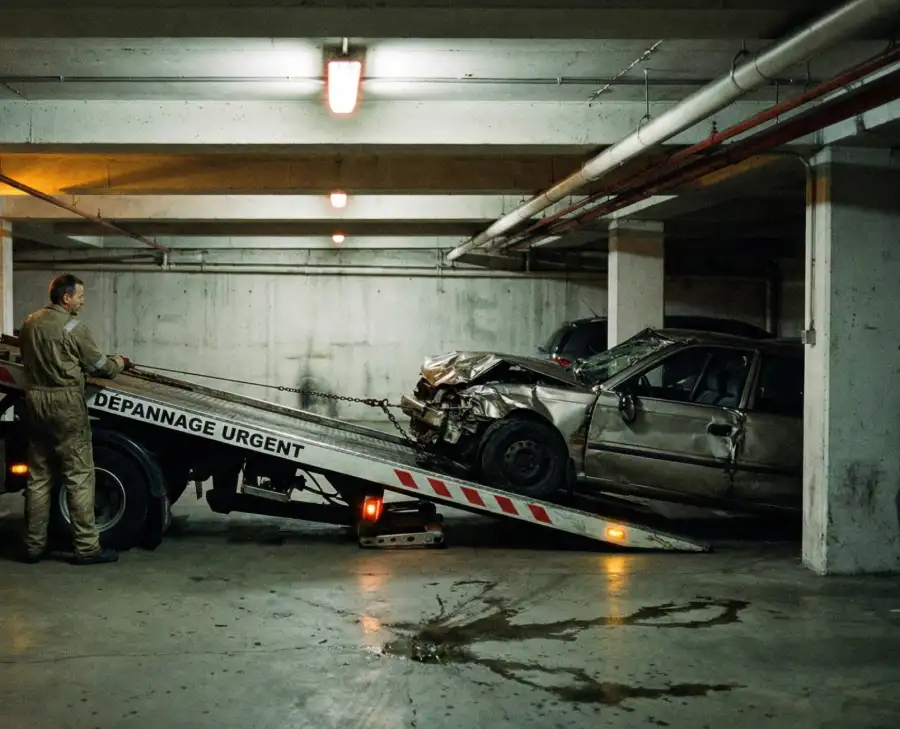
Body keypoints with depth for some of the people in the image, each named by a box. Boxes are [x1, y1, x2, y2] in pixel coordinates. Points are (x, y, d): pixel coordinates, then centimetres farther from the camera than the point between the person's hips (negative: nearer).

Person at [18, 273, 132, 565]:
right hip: (64, 402, -7)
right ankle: (86, 547, 0)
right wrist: (119, 363, 16)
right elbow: (98, 365, -4)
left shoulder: (30, 322, 8)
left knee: (38, 476, 12)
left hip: (34, 399, 7)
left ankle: (34, 546, 16)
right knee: (79, 476, -2)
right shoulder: (73, 327, -12)